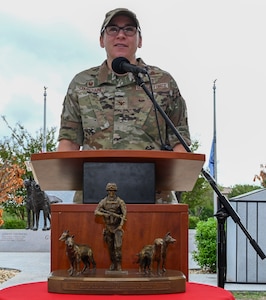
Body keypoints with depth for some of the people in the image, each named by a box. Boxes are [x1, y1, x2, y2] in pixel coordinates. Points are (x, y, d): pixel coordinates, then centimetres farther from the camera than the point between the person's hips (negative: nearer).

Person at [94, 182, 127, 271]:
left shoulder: (120, 201, -5)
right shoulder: (103, 201, 1)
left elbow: (124, 212, -14)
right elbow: (96, 212, -2)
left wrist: (121, 224, -26)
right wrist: (104, 214, -21)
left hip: (117, 227, -3)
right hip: (108, 227, 3)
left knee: (118, 246, -13)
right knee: (110, 247, 9)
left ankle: (119, 265, -8)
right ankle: (113, 264, 22)